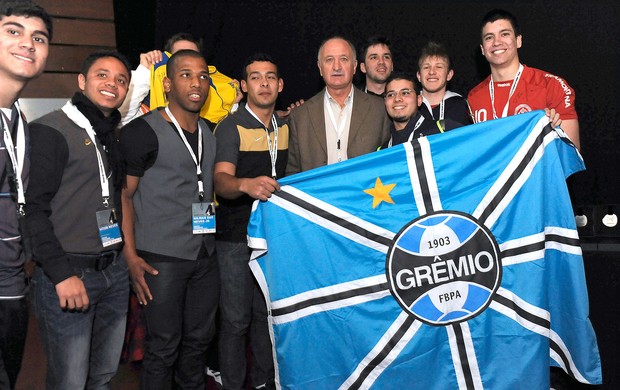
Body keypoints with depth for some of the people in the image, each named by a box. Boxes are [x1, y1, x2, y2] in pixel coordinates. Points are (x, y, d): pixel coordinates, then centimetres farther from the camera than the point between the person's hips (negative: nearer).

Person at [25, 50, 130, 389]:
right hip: (68, 274, -7)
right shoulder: (51, 130, -7)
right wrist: (62, 273, -18)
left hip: (114, 271, 7)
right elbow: (34, 208, -13)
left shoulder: (113, 136, 15)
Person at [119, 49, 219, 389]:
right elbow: (123, 194, -8)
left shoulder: (209, 133, 10)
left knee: (199, 337, 16)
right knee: (164, 345, 3)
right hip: (161, 259, -6)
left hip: (205, 255, 6)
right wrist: (131, 256, -14)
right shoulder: (143, 131, -9)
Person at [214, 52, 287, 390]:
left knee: (267, 313, 16)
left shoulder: (286, 128, 9)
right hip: (236, 238, -5)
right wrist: (246, 184, -46)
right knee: (236, 318, 1)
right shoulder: (231, 128, -11)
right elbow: (220, 180, -27)